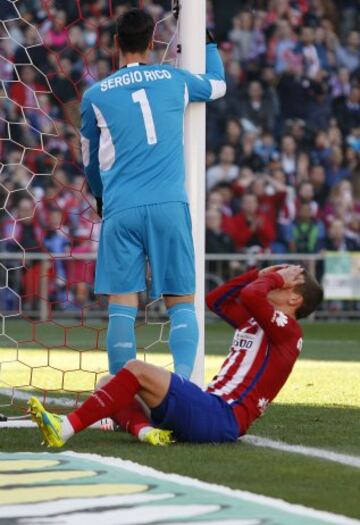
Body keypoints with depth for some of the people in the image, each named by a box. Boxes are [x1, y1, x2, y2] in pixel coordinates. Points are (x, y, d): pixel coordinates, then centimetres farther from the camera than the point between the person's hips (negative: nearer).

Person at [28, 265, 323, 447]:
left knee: (137, 370, -22)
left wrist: (276, 278, 0)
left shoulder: (287, 330, -3)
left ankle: (67, 429, -28)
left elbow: (250, 294, -20)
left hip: (222, 418, -10)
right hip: (213, 406, 10)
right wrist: (260, 274, 27)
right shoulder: (255, 322, 26)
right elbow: (216, 299, 35)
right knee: (109, 386, 0)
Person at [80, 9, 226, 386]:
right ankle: (182, 380, -15)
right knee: (181, 302, 4)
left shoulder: (95, 95, 8)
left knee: (122, 305, 1)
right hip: (169, 205, 1)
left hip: (120, 209, 0)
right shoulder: (174, 79, 9)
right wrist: (207, 41, 48)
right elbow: (218, 85, 33)